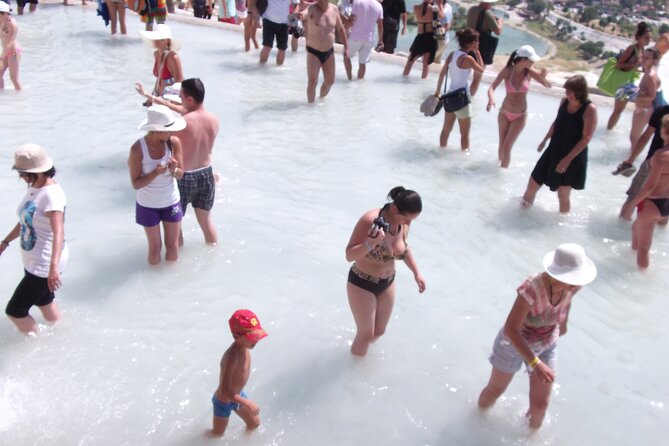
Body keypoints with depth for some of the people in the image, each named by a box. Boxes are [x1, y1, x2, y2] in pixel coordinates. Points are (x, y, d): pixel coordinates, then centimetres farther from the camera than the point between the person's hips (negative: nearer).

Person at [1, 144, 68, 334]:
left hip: (44, 266, -9)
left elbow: (58, 232, -37)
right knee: (43, 302, 25)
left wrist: (53, 267, -47)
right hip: (33, 261, 9)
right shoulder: (33, 188, 3)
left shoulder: (51, 194, -26)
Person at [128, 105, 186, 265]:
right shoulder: (138, 149, -22)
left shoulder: (174, 142, -15)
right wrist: (155, 173, -33)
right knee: (155, 247, 11)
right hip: (148, 205, -2)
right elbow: (136, 184, -18)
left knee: (173, 246, 12)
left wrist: (174, 170, -28)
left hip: (171, 202, 2)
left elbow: (180, 174, -5)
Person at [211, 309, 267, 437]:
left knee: (255, 423, 23)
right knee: (218, 434, 19)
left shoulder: (243, 347, -15)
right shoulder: (232, 357, -40)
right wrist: (248, 403, -32)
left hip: (237, 395, 7)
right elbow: (224, 391, -36)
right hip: (224, 402, -7)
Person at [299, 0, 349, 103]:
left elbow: (341, 29, 10)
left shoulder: (334, 9, -1)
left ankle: (321, 99, 40)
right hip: (313, 52, -5)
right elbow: (305, 13, -39)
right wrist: (301, 15, -64)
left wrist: (346, 48, 7)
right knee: (312, 81, -11)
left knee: (330, 81, 14)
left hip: (329, 52, 5)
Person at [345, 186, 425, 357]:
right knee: (366, 334, 5)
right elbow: (349, 255, -27)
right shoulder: (370, 220, -29)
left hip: (387, 284, 6)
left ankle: (361, 348, 51)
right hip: (361, 285, -6)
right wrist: (371, 243, -43)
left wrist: (416, 272, 6)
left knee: (379, 331, 20)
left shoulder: (404, 224, -10)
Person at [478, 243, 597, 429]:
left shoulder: (572, 286, -22)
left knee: (541, 402, 11)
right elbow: (510, 330, -36)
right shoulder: (531, 289, -41)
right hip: (514, 343, -4)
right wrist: (535, 364, -40)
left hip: (546, 347, 4)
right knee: (495, 390, 20)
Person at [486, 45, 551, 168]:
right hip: (504, 113, 0)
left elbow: (548, 85, -7)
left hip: (520, 116, 0)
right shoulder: (507, 71, -14)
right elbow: (492, 87, -18)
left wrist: (543, 77, -30)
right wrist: (491, 99, -40)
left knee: (507, 146, -2)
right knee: (501, 145, 11)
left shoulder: (530, 72, -11)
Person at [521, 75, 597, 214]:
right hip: (554, 151, 6)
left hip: (573, 157, -6)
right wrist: (545, 140, 24)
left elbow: (586, 139, -21)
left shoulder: (589, 109, -20)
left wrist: (568, 159, -25)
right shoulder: (564, 102, -2)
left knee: (563, 195, 5)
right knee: (532, 184, 9)